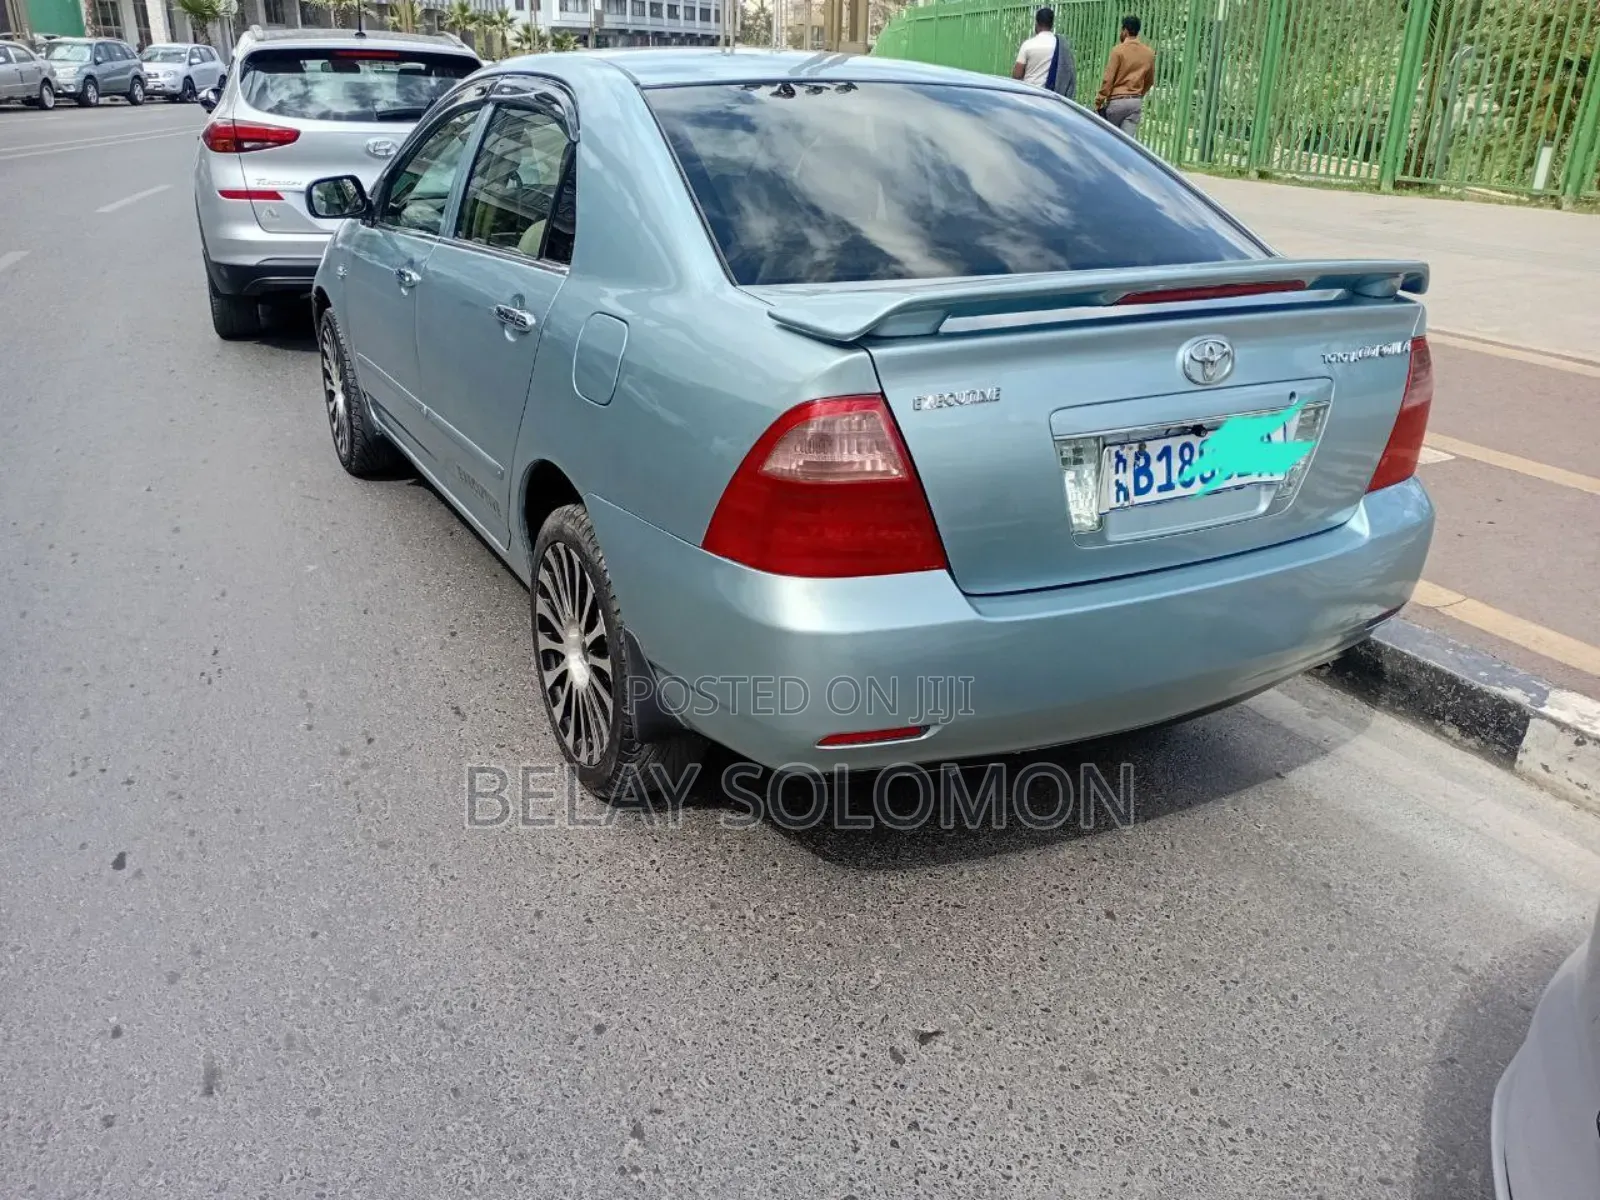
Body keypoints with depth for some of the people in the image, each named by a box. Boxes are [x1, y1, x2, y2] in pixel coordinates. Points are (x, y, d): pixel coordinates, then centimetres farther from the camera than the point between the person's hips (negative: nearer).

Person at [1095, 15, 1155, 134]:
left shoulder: (1119, 50, -9)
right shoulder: (1149, 53, 8)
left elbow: (1108, 78, -12)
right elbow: (1150, 80, 18)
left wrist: (1098, 101, -8)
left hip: (1117, 100, -4)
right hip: (1136, 102, 4)